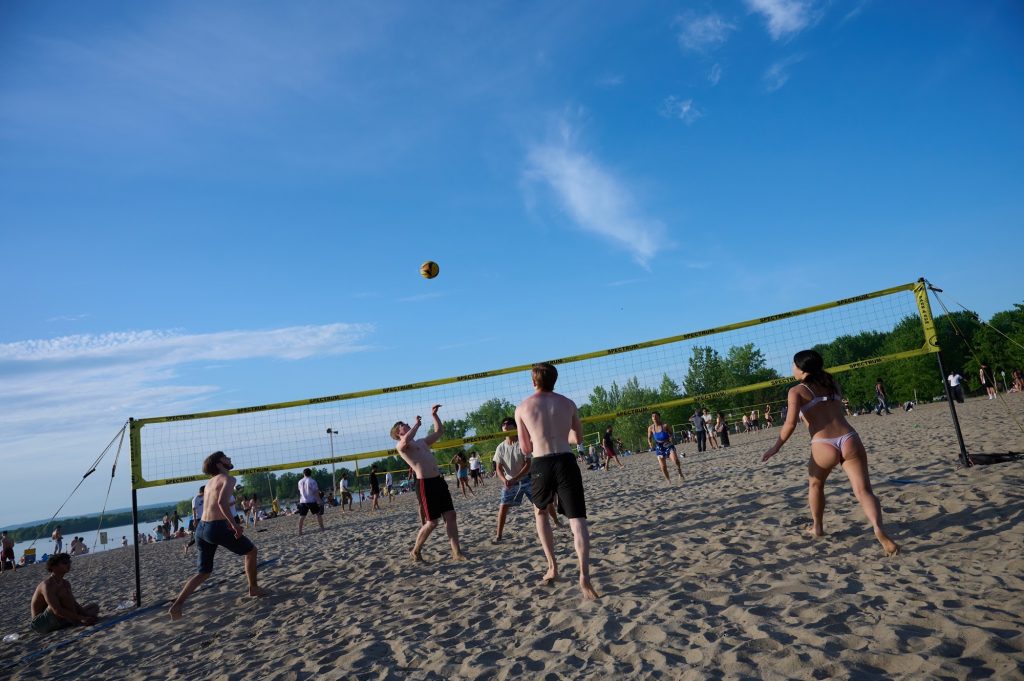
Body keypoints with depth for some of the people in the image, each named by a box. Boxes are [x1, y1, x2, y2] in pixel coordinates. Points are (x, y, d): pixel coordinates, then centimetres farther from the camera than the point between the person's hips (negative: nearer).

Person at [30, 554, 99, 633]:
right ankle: (75, 623, -23)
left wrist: (87, 616, -10)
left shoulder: (65, 583, 8)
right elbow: (57, 611, -30)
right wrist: (81, 618, -33)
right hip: (41, 623, -9)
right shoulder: (47, 585, -21)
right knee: (63, 592, -29)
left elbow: (74, 604, 6)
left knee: (94, 607, 7)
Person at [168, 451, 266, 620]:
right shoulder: (228, 479, -6)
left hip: (201, 528, 8)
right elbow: (222, 502, -24)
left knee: (204, 572, 19)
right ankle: (253, 589, 23)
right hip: (216, 528, -8)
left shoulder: (210, 482, 20)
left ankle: (177, 605, 5)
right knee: (251, 551, 14)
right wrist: (234, 524, -21)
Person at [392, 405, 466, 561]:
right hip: (426, 483, -7)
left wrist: (434, 415, 23)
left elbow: (440, 431, 33)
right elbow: (406, 441, -27)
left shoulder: (422, 442, 23)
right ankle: (416, 550, 18)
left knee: (451, 516, 3)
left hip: (439, 480, 7)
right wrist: (417, 424, -13)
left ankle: (456, 552, 7)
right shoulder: (401, 446, -1)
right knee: (432, 522, -2)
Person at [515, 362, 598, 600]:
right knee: (577, 520, 1)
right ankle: (584, 575, -15)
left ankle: (552, 567, 21)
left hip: (541, 465, 0)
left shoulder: (522, 408, 4)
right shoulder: (568, 403, 9)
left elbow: (525, 449, 7)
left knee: (540, 513, 24)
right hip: (566, 462, 1)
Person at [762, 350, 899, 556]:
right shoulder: (832, 383, 18)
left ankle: (817, 527, 33)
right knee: (863, 490, -1)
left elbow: (791, 423, -6)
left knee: (815, 484, 24)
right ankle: (879, 529, -24)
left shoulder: (797, 391, 2)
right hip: (849, 440, 3)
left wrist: (777, 446, 4)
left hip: (824, 446, -3)